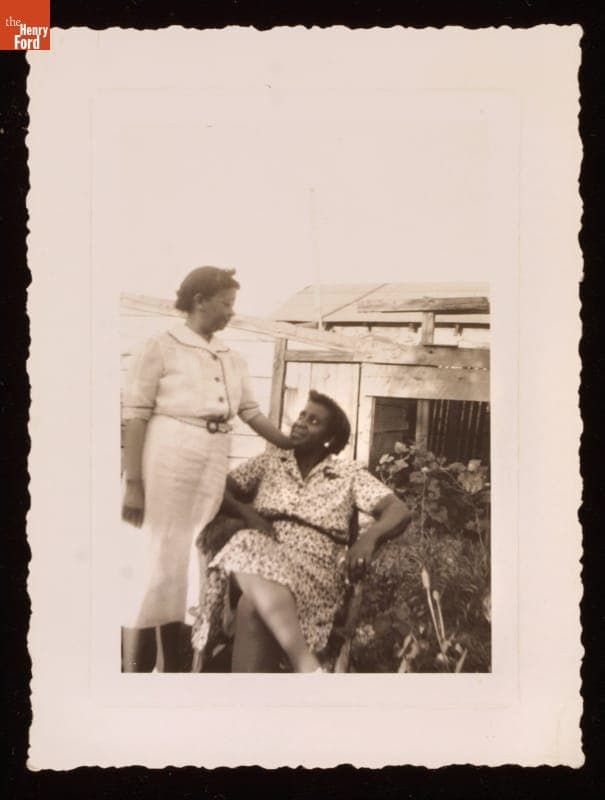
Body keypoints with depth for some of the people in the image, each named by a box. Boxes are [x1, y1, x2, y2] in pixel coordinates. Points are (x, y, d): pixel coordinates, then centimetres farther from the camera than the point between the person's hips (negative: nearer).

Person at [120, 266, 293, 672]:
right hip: (165, 468, -6)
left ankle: (179, 668, 21)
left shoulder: (233, 359, 13)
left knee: (190, 567, 11)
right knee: (151, 564, -1)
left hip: (212, 471, 6)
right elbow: (136, 418, -8)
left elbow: (252, 412, 12)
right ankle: (134, 669, 8)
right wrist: (132, 483, -15)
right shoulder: (160, 349, -5)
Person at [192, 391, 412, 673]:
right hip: (260, 555, 2)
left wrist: (369, 537, -19)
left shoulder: (350, 474, 15)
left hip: (314, 567, -2)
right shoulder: (270, 460, 22)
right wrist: (247, 512, -6)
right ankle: (308, 665, -47)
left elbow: (399, 510, 4)